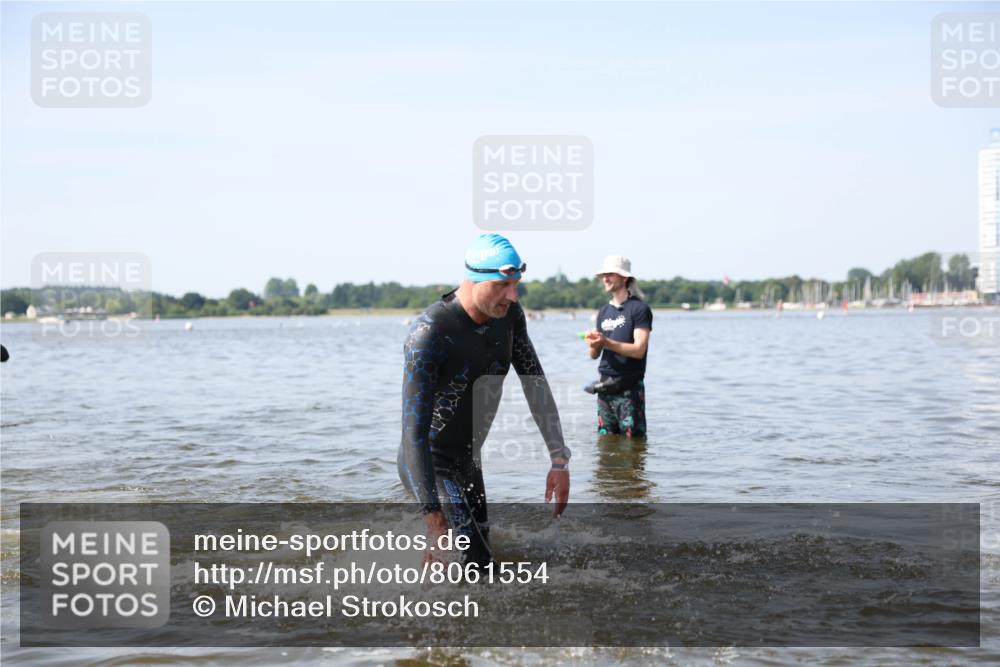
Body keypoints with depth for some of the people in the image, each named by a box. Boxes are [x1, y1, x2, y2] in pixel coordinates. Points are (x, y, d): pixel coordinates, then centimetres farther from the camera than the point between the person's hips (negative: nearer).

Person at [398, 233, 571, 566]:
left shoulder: (508, 314, -9)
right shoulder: (430, 332, -32)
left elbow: (535, 382, -2)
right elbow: (414, 429, -34)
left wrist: (559, 459, -12)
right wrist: (433, 515, -39)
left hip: (467, 460, 8)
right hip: (427, 463, -8)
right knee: (473, 564, -22)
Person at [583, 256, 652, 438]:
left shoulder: (639, 309, -6)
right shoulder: (604, 311, 15)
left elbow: (639, 350, -15)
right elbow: (594, 355, 16)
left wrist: (606, 342, -24)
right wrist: (593, 344, -8)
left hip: (629, 389, -6)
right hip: (605, 387, 6)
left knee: (632, 438, -7)